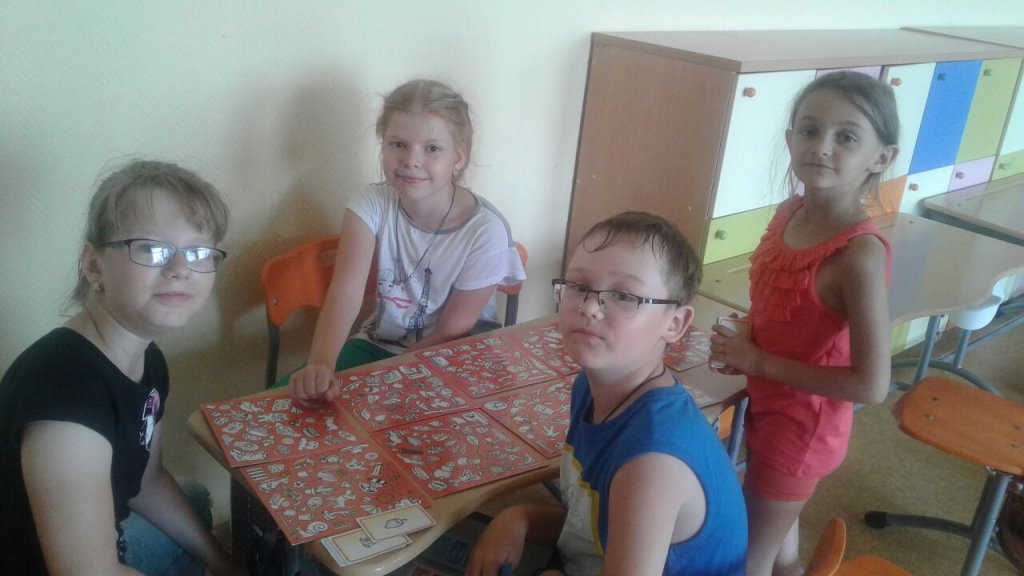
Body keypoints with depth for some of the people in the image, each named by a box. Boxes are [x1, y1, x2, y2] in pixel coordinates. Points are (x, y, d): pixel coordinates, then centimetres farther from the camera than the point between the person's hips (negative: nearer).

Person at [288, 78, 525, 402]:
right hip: (379, 345, 3)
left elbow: (452, 333, -15)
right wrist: (320, 364, -46)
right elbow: (345, 291, -28)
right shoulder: (372, 205, -14)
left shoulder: (485, 232, -23)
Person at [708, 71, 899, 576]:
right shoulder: (789, 213, -7)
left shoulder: (860, 254, -30)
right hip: (769, 409, 7)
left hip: (803, 428, -7)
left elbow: (870, 385, -28)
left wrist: (760, 363, -22)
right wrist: (744, 349, -8)